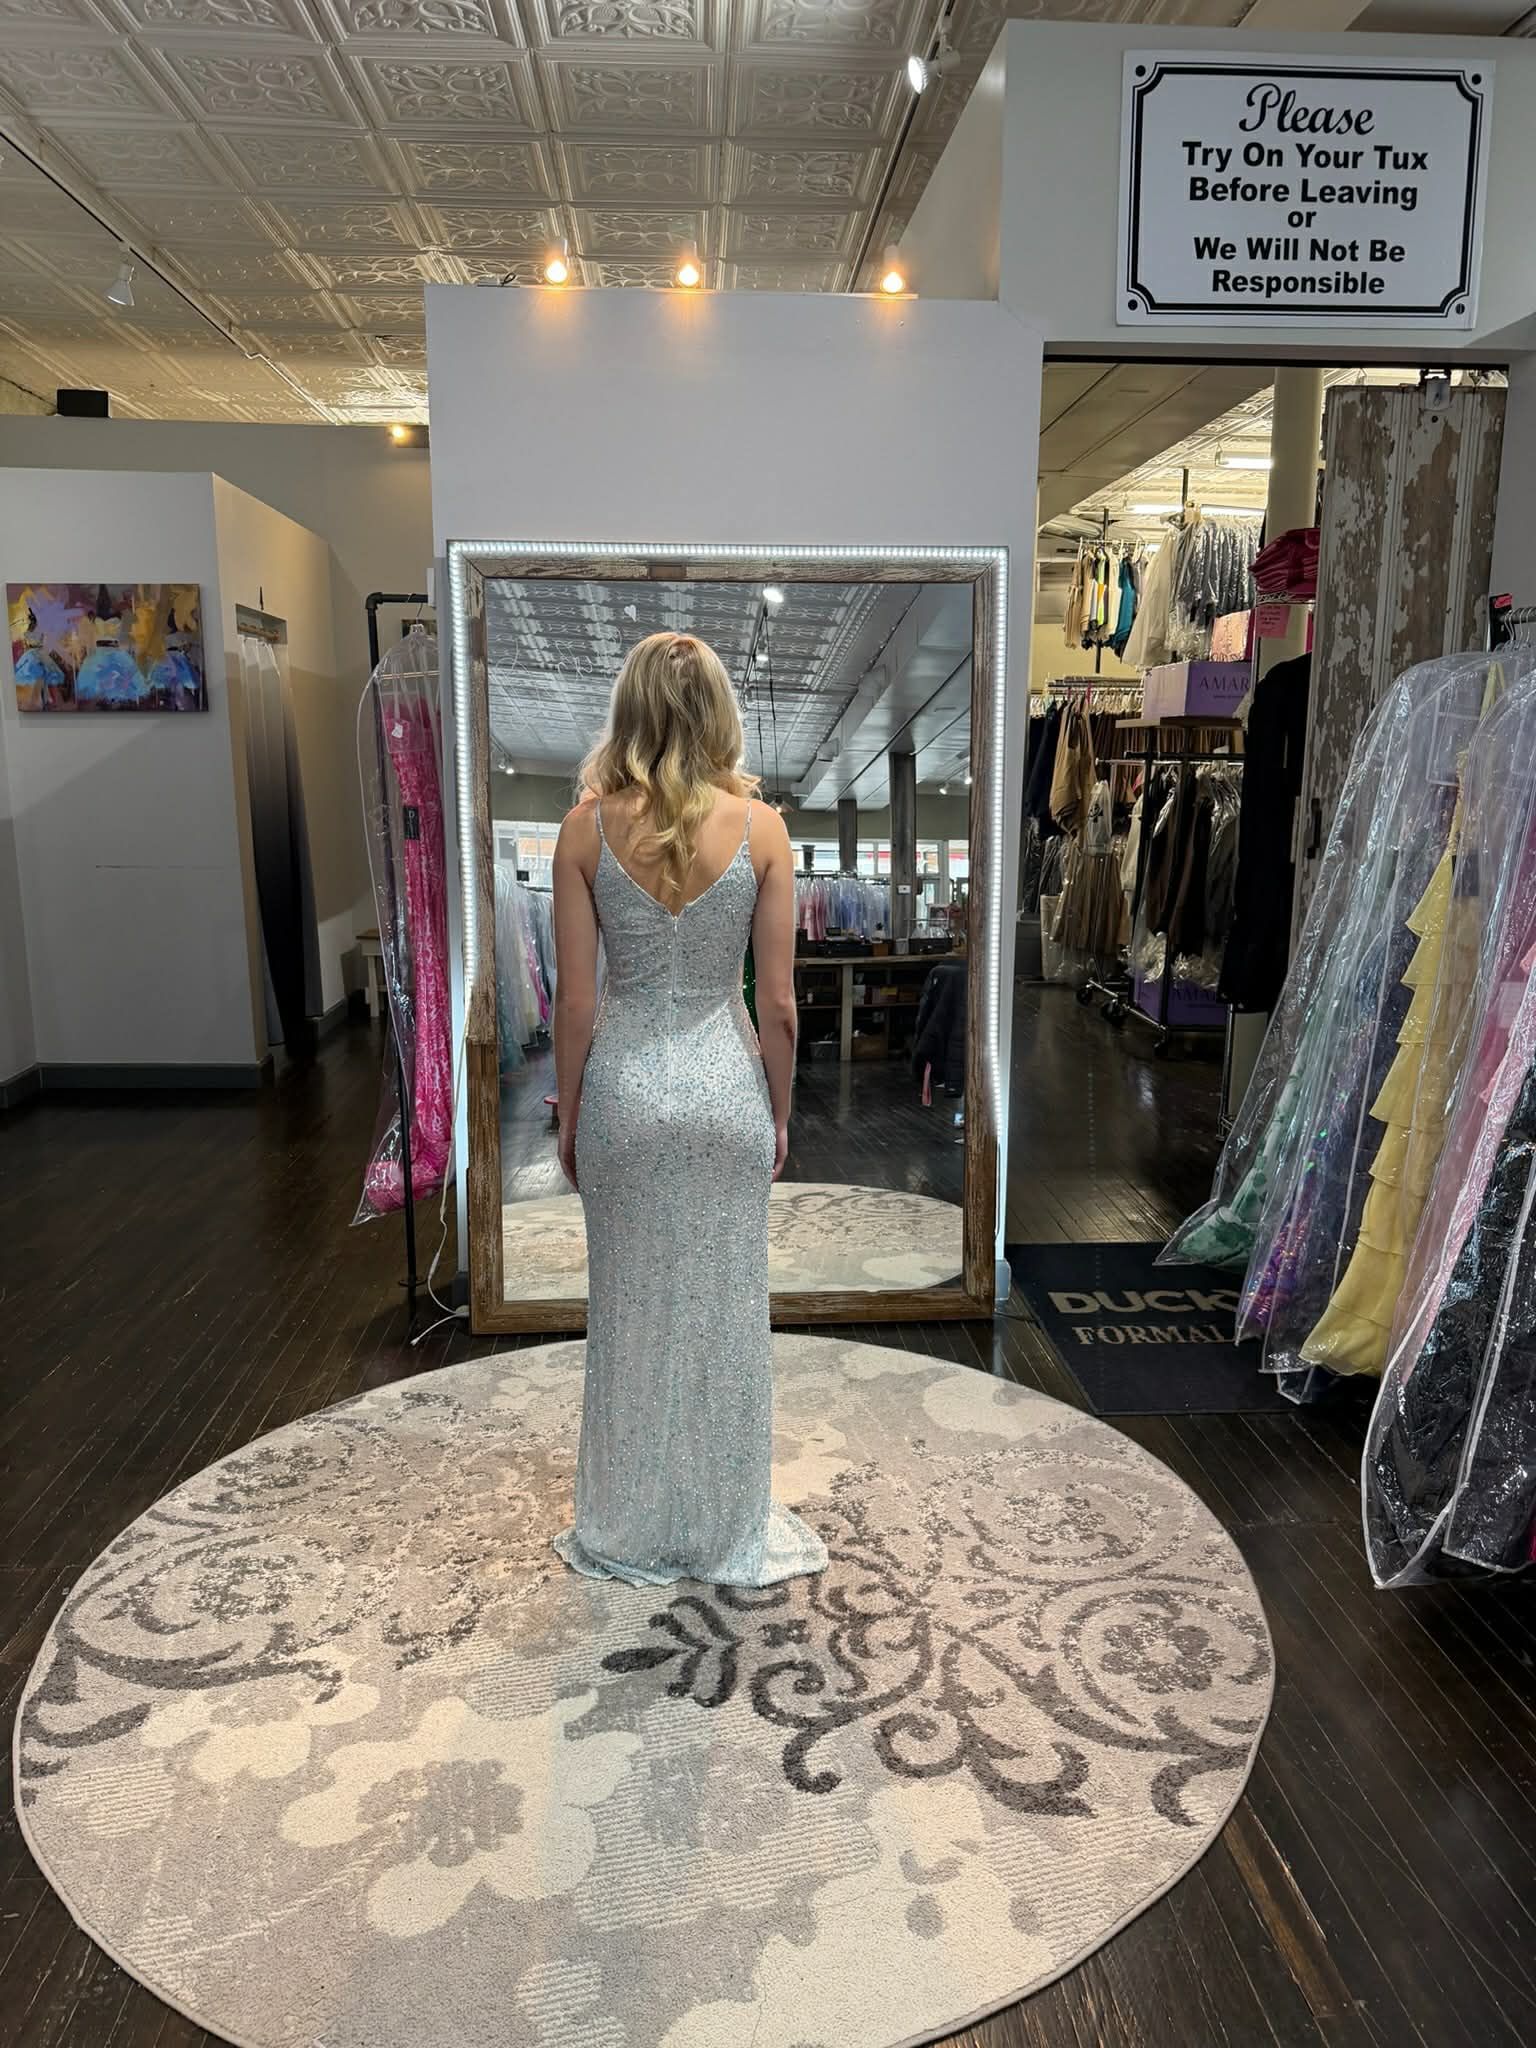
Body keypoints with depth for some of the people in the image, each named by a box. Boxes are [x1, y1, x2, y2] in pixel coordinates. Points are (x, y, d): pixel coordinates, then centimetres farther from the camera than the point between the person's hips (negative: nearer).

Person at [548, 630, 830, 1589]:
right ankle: (733, 1534, 30)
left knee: (632, 1314, 15)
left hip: (624, 1087, 0)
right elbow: (778, 1003, -6)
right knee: (728, 1313, 14)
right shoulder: (761, 827, -8)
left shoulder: (588, 828, -8)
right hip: (727, 1087, 0)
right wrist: (780, 1112, 7)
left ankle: (632, 1536, 31)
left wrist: (568, 1114, 7)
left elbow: (576, 1000, -6)